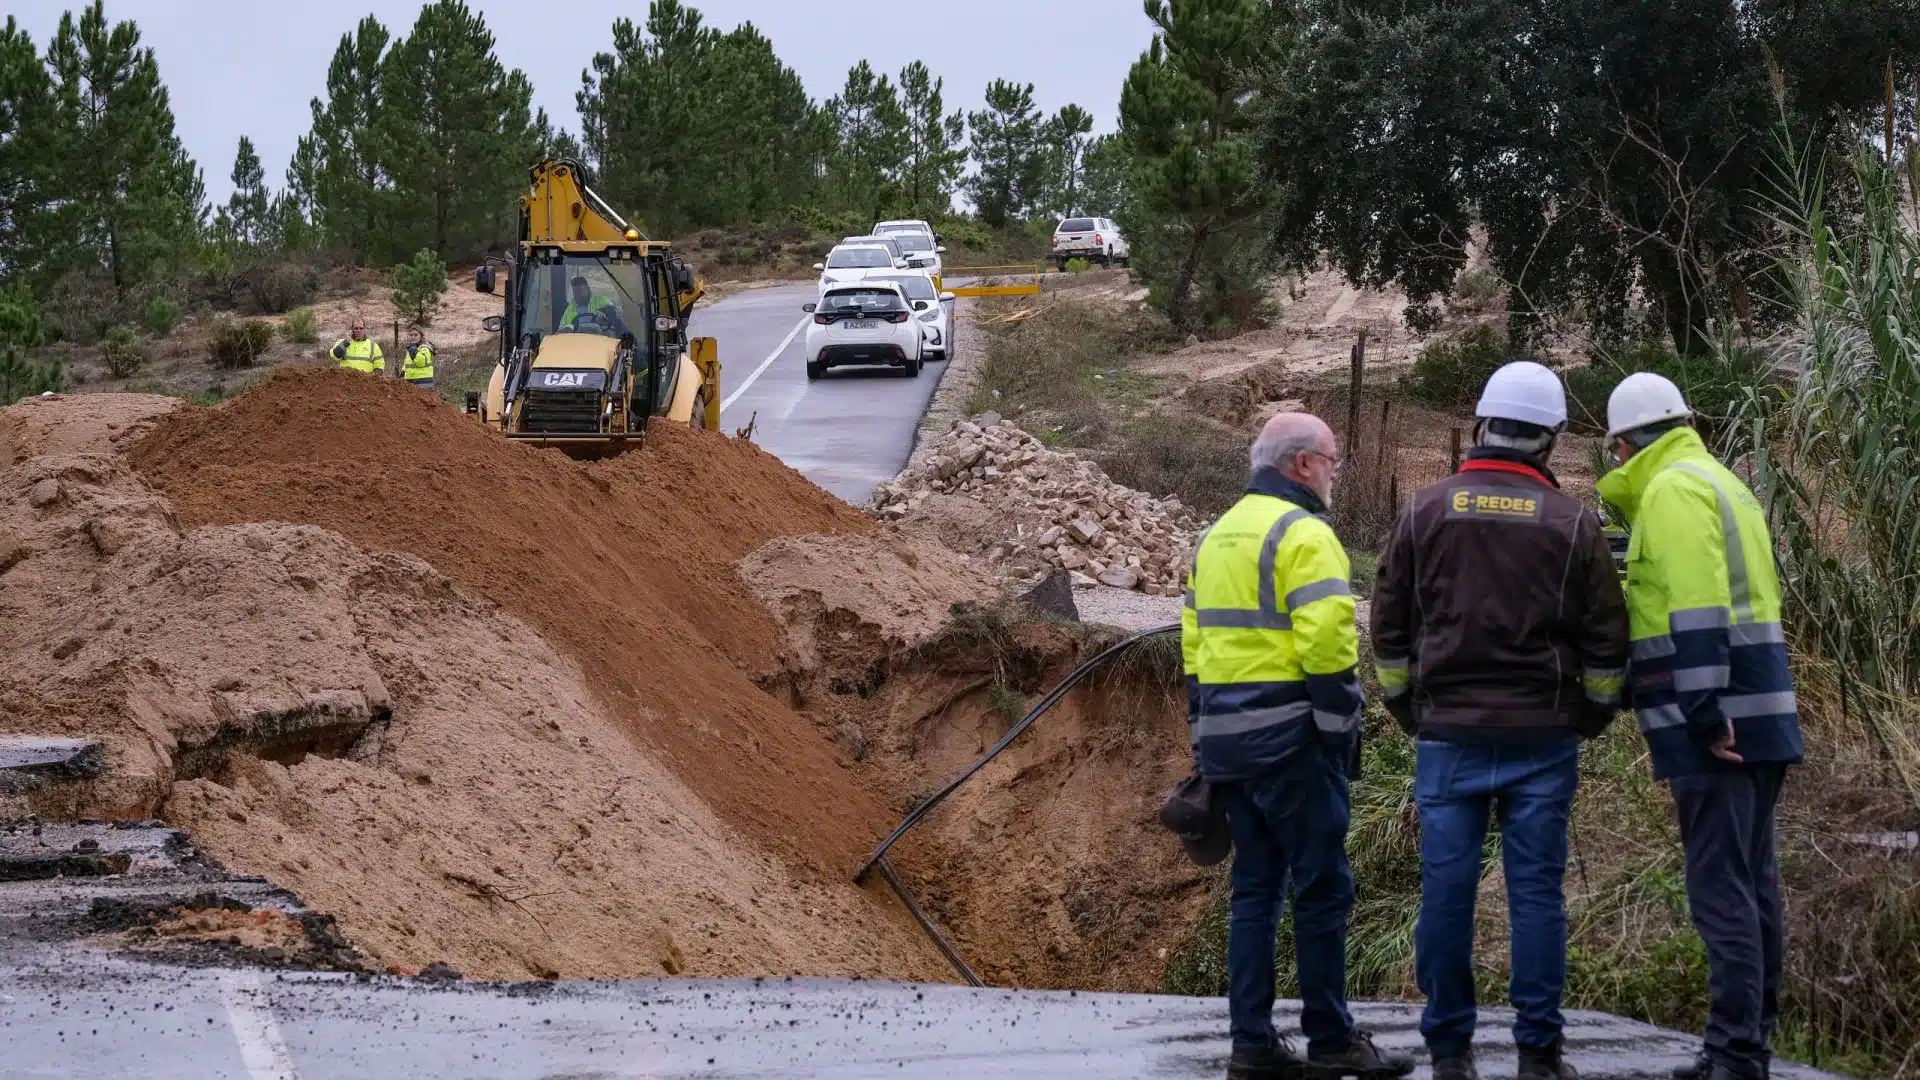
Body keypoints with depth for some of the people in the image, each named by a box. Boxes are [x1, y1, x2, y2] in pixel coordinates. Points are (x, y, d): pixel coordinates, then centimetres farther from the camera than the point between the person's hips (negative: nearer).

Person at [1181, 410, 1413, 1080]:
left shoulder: (1217, 537, 17)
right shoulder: (1303, 535, -11)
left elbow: (1194, 641, 18)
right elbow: (1326, 642, -20)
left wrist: (1205, 736, 21)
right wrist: (1341, 726, -13)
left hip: (1226, 741, 9)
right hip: (1290, 741, -8)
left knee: (1255, 889, 11)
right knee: (1323, 889, -1)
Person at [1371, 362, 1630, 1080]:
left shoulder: (1426, 511, 2)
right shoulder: (1573, 523, -1)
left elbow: (1388, 627, 8)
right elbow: (1606, 642, 3)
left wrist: (1408, 712, 20)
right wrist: (1592, 717, 18)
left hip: (1447, 733, 1)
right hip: (1542, 738, -1)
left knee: (1446, 887, 3)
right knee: (1536, 891, 1)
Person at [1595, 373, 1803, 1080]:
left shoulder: (1672, 491, -9)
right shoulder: (1719, 483, 21)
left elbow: (1697, 610, -19)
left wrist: (1705, 715, -22)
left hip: (1713, 724, -10)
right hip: (1755, 721, 10)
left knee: (1720, 888, -11)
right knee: (1752, 881, 13)